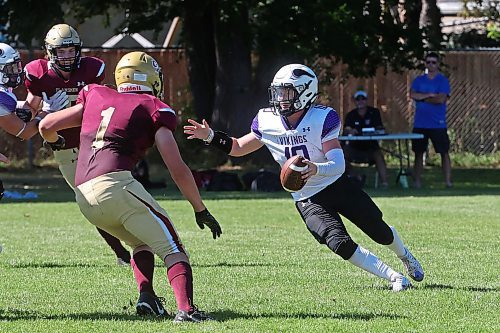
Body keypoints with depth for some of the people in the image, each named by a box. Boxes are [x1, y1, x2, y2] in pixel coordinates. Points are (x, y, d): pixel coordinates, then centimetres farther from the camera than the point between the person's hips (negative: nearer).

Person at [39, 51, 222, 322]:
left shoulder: (96, 97, 22)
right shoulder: (153, 109, 8)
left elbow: (46, 127, 28)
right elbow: (177, 169, 3)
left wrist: (55, 142, 52)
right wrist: (200, 210, 11)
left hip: (85, 197, 6)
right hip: (116, 185, -6)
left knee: (142, 241, 27)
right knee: (172, 248, -2)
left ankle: (146, 295, 7)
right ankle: (185, 309, -23)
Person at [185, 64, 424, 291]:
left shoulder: (323, 118, -21)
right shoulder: (267, 121, -8)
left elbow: (338, 165, -29)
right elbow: (238, 148, 8)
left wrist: (315, 169, -49)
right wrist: (210, 137, -7)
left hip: (338, 186, -1)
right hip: (308, 200, 1)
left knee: (381, 232, 12)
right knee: (340, 243, -20)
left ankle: (406, 258, 47)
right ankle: (394, 277, -6)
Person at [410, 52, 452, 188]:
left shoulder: (443, 81, -1)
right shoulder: (419, 80, 10)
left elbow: (441, 99, -13)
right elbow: (412, 95, -4)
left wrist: (422, 98, -4)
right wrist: (430, 95, -12)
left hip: (438, 124, -3)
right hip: (420, 124, 3)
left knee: (444, 152, -5)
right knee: (418, 152, 6)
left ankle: (448, 181, -4)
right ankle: (417, 181, 12)